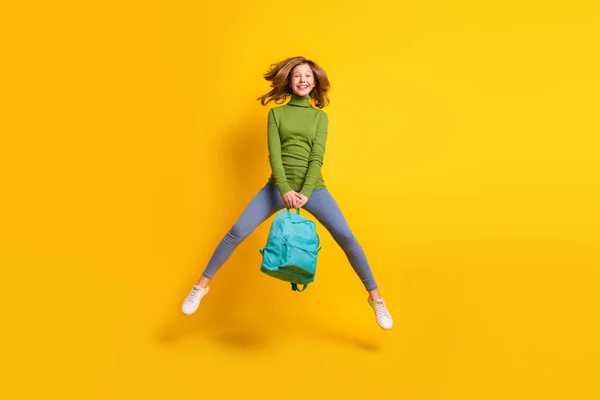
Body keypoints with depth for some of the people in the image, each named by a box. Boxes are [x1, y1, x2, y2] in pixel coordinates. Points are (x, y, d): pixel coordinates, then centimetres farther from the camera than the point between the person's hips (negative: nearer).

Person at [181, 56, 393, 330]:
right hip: (278, 186, 1)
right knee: (237, 232, -9)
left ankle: (375, 298, 0)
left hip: (312, 187, 0)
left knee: (346, 238, -15)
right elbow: (274, 154, -5)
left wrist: (306, 193, -18)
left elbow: (316, 157, -4)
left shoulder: (320, 116, 9)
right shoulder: (276, 113, 8)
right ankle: (201, 285, 9)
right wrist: (285, 189, -20)